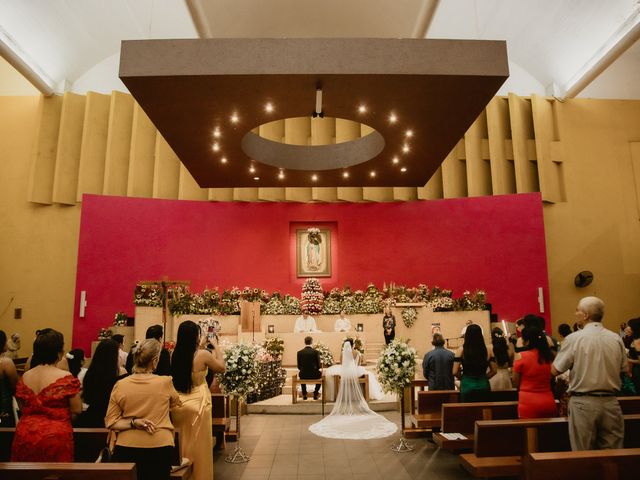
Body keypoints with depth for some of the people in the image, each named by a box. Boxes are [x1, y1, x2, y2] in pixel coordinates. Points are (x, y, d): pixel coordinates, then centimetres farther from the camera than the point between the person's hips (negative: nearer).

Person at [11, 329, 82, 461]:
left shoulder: (25, 377, 0)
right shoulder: (66, 378, -17)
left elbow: (22, 408, 13)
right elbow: (77, 410, -11)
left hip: (25, 436, 5)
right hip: (56, 437, -5)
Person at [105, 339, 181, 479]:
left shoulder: (120, 385, -7)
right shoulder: (165, 382, -12)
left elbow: (110, 422, -4)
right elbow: (176, 403, 11)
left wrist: (133, 422, -10)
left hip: (127, 448, 2)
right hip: (159, 448, -2)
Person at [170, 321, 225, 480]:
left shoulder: (176, 354, -4)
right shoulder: (203, 354, -18)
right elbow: (221, 368, -1)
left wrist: (200, 346, 24)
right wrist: (215, 348, 9)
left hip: (178, 403, 5)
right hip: (197, 404, -5)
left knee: (182, 443, 19)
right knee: (198, 445, 11)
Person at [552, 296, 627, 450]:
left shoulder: (574, 338, -11)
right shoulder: (616, 339, 1)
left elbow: (555, 370, -8)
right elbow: (624, 370, 11)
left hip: (583, 403, -4)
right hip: (611, 403, 4)